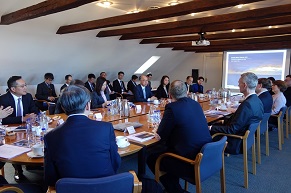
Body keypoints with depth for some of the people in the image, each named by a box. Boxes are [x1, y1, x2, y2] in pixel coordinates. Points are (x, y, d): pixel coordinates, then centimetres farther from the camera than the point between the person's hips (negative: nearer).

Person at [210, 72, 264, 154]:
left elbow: (232, 130, -24)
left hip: (236, 144, -9)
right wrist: (225, 122, 10)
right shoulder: (257, 100, 2)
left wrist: (211, 128, -16)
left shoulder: (247, 104, -27)